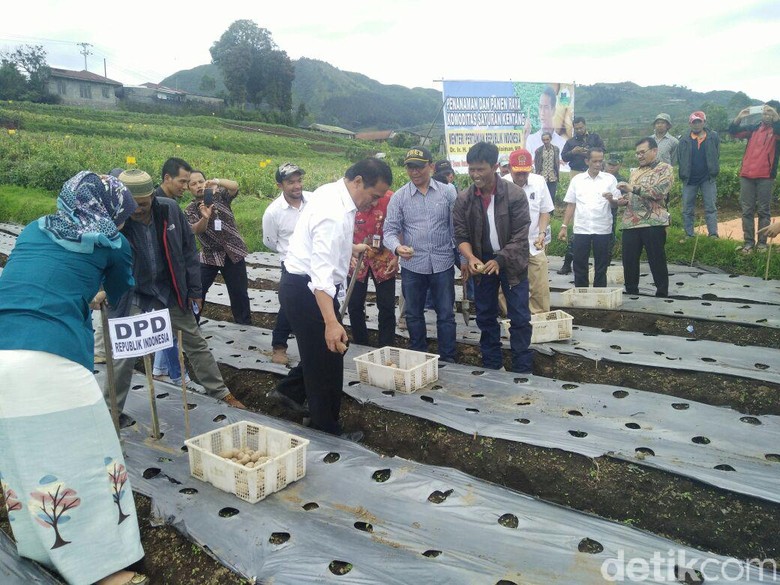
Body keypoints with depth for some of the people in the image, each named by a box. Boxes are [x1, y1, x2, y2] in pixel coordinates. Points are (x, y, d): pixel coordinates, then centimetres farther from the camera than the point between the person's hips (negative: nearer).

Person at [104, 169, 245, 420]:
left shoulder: (170, 209, -12)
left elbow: (188, 249, -1)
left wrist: (195, 290, 1)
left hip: (171, 292, 3)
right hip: (134, 296, -3)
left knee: (196, 342, 12)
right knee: (124, 354, -2)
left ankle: (219, 390, 28)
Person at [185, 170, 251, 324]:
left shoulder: (220, 195, 0)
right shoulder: (190, 210, 0)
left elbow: (234, 186, -21)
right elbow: (197, 230, -17)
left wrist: (217, 181, -40)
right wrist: (205, 217, -39)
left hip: (233, 252, -1)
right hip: (209, 256, 1)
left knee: (239, 291, 8)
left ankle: (245, 324, 24)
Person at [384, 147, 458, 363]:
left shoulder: (448, 192, 1)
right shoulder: (399, 197, -1)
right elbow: (390, 230, -5)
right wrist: (397, 247, -26)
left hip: (443, 263, -1)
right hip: (412, 266, 1)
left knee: (446, 314, 7)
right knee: (413, 315, 13)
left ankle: (448, 360, 20)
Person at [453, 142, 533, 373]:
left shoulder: (515, 194, -15)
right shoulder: (464, 199, -7)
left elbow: (520, 235, -15)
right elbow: (461, 235, -4)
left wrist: (499, 260, -27)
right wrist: (471, 258, -23)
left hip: (511, 262, -3)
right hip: (482, 262, 3)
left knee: (519, 317, 1)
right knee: (485, 316, 11)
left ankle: (522, 369, 13)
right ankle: (491, 366, 26)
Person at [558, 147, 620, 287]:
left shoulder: (610, 179, 5)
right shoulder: (577, 180, 8)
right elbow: (570, 205, 9)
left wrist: (611, 199, -21)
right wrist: (564, 227, 2)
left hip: (603, 230, -1)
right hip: (581, 229, 1)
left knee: (601, 267, 5)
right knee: (579, 266, 4)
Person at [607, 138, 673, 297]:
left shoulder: (665, 169, 1)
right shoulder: (635, 172, 21)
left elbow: (659, 191, -15)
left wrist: (633, 188, -18)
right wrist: (614, 201, 2)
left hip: (653, 223, -6)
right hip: (630, 223, 6)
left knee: (657, 260, -1)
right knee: (629, 260, 5)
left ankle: (662, 294, 9)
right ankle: (631, 292, 17)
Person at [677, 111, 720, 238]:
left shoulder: (713, 137, 2)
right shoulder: (684, 140, 3)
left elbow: (717, 155, 6)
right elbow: (679, 159, 5)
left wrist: (713, 171, 1)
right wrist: (683, 174, -1)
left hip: (708, 179, -1)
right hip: (689, 180, 1)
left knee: (711, 207, -1)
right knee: (687, 210, 3)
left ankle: (713, 234, 0)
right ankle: (689, 236, 10)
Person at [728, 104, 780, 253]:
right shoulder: (754, 128, 14)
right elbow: (733, 132, 7)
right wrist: (739, 117, -8)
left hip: (765, 176, -2)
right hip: (747, 175, 3)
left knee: (763, 210, 2)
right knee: (747, 210, 3)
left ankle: (762, 242, 7)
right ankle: (748, 241, 8)